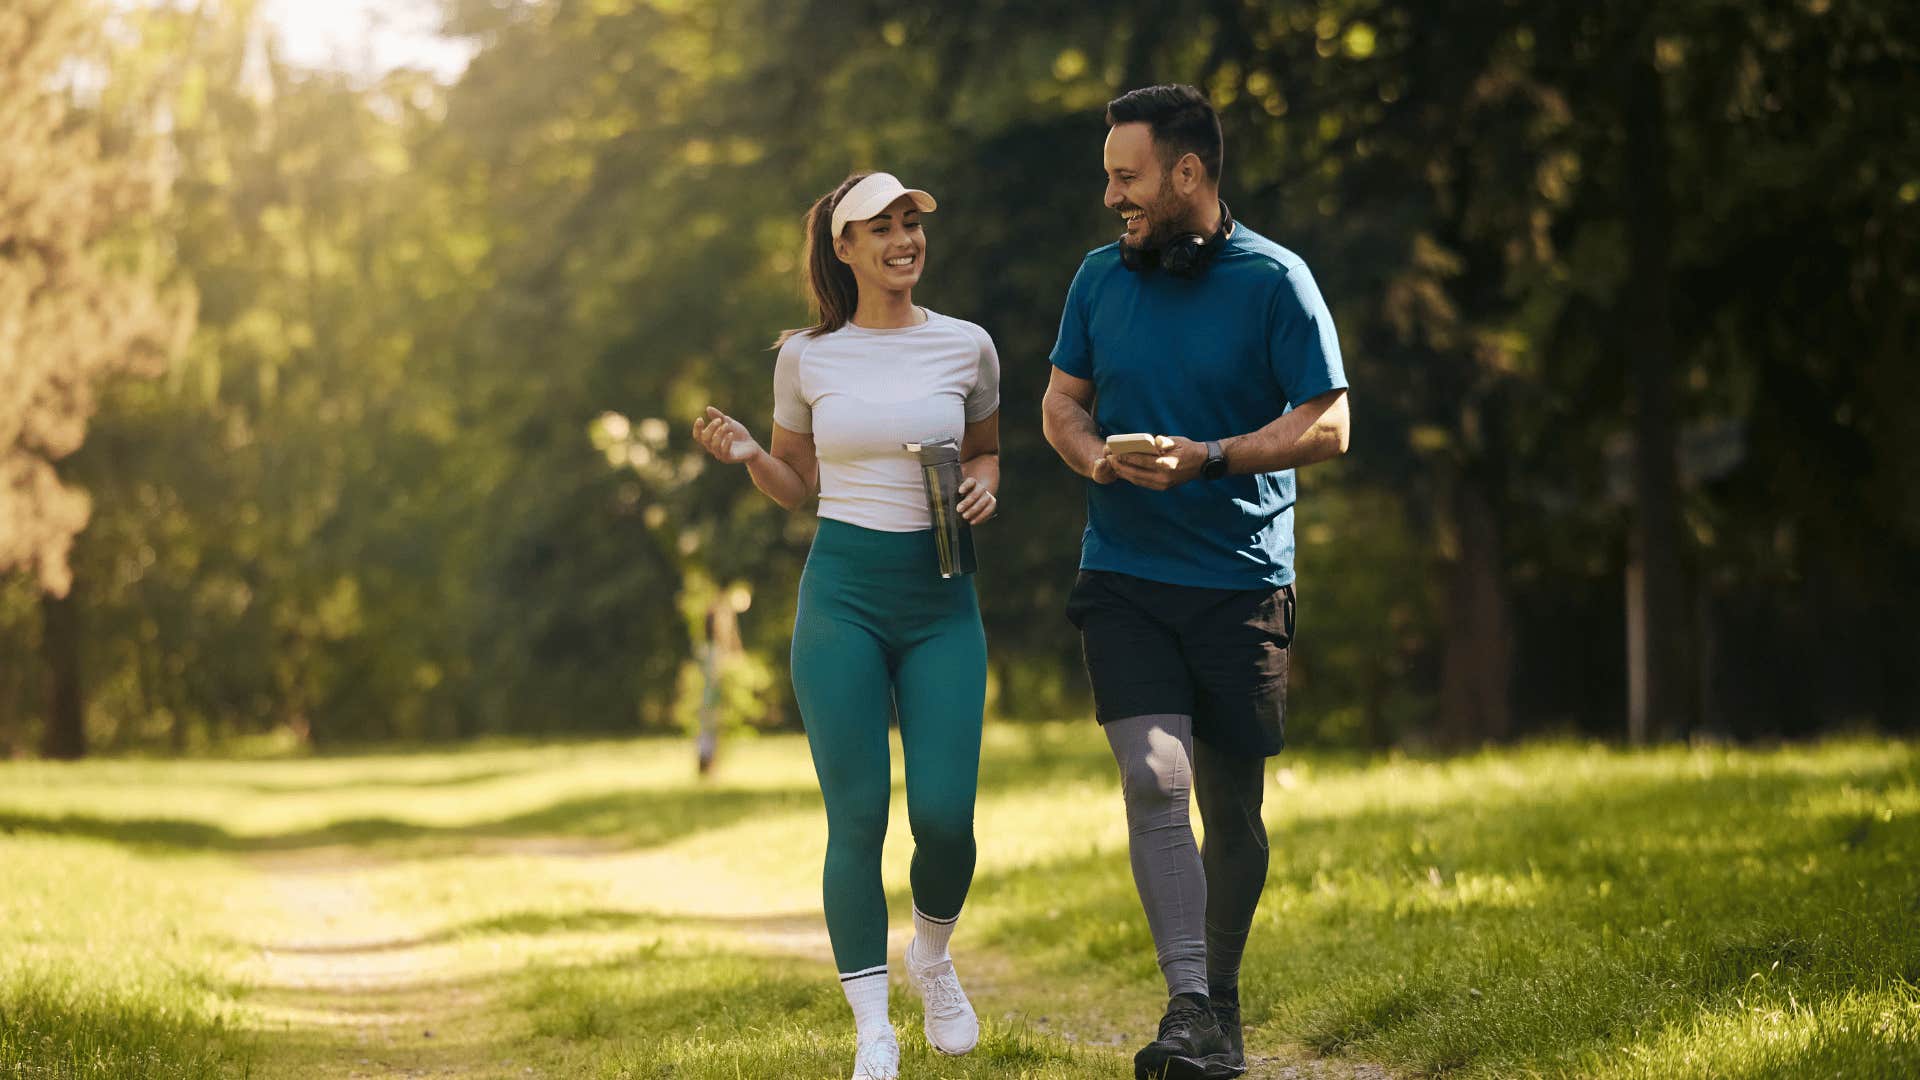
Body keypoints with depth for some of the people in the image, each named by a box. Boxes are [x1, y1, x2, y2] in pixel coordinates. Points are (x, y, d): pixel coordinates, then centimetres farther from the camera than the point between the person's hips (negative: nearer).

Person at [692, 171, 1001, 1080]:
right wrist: (745, 454, -7)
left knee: (945, 814, -6)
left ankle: (933, 956, 27)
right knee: (856, 816, -2)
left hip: (941, 596, 1)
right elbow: (794, 485, 13)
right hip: (842, 593, -1)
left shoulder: (966, 347, 4)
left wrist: (983, 486, -3)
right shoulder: (806, 357, 3)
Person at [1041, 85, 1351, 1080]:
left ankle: (1223, 1000, 26)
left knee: (1232, 805, 7)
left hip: (1242, 578, -1)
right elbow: (1061, 401, 16)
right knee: (1155, 780, -16)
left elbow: (1326, 426, -6)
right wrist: (1097, 457, -7)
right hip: (1124, 576, 1)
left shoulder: (1274, 281, -5)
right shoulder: (1101, 277, 6)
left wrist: (1207, 459, -19)